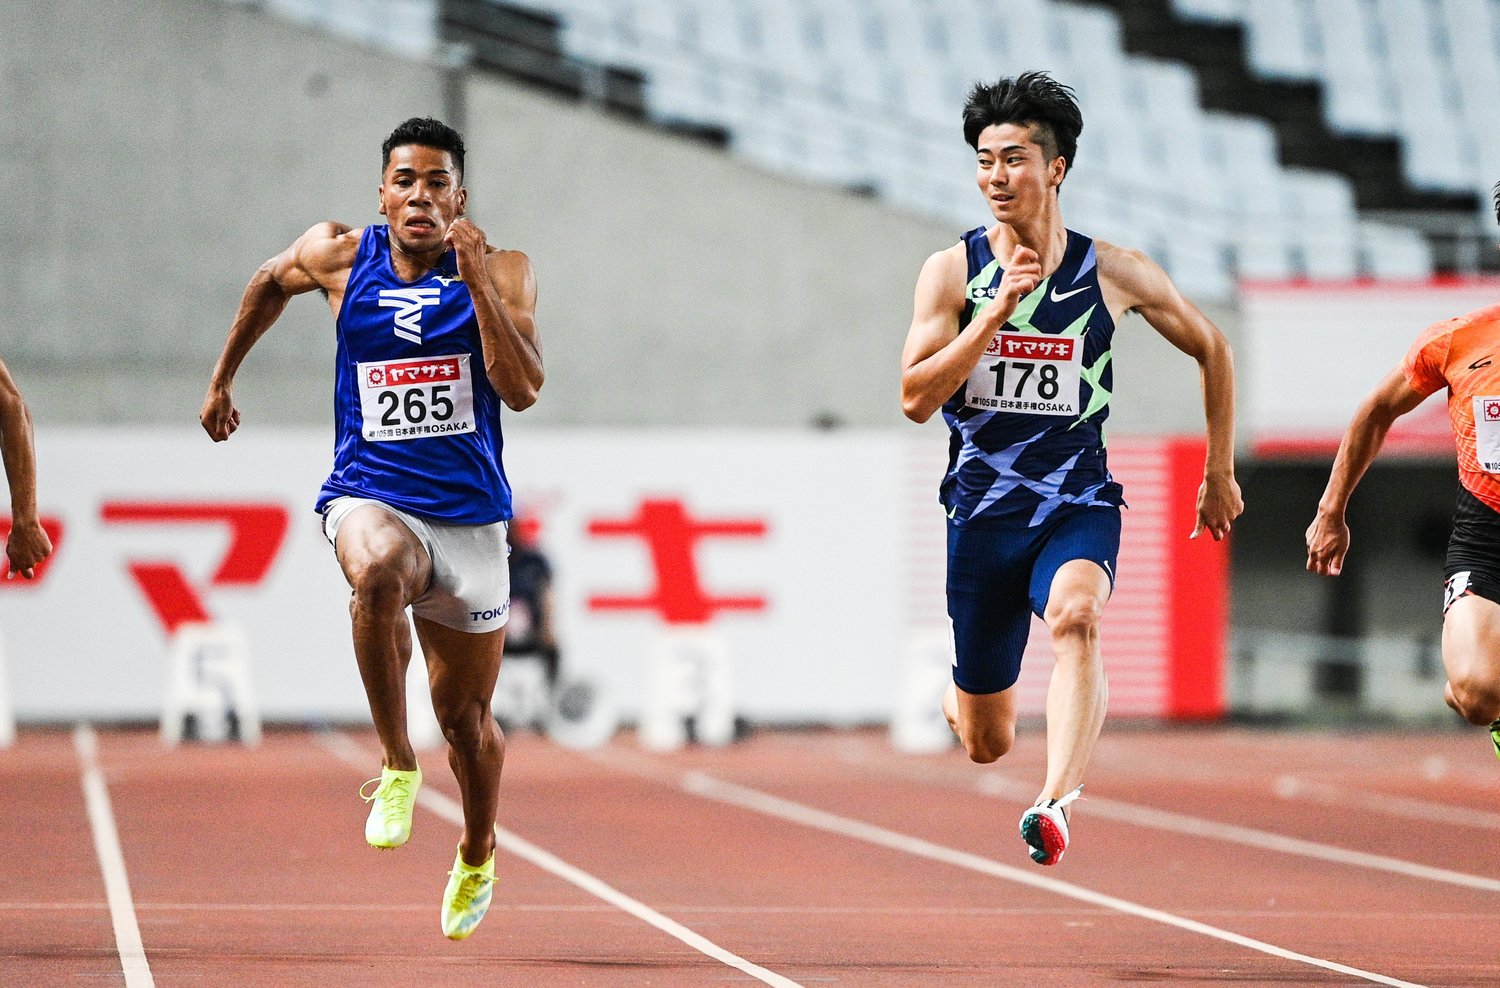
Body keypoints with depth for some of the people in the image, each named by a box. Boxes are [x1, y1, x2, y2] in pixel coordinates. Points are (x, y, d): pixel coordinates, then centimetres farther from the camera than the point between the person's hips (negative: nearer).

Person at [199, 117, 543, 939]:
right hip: (368, 495, -1)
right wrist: (222, 378, 27)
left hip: (468, 513, 1)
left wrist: (477, 284, -22)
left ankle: (477, 858, 39)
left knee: (466, 716, 9)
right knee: (379, 572, -39)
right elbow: (269, 283, 23)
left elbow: (522, 389, -15)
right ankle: (396, 767, -24)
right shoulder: (337, 257, 0)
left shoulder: (502, 273, -3)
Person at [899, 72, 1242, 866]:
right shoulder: (952, 271, -3)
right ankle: (960, 699, 48)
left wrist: (1220, 473, 17)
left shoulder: (1115, 274, -2)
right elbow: (915, 398, -13)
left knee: (1074, 618, -37)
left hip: (1078, 505, -1)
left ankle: (1056, 803, -50)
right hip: (983, 507, 1)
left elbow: (1210, 349, 15)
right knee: (986, 744, 9)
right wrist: (1000, 308, -21)